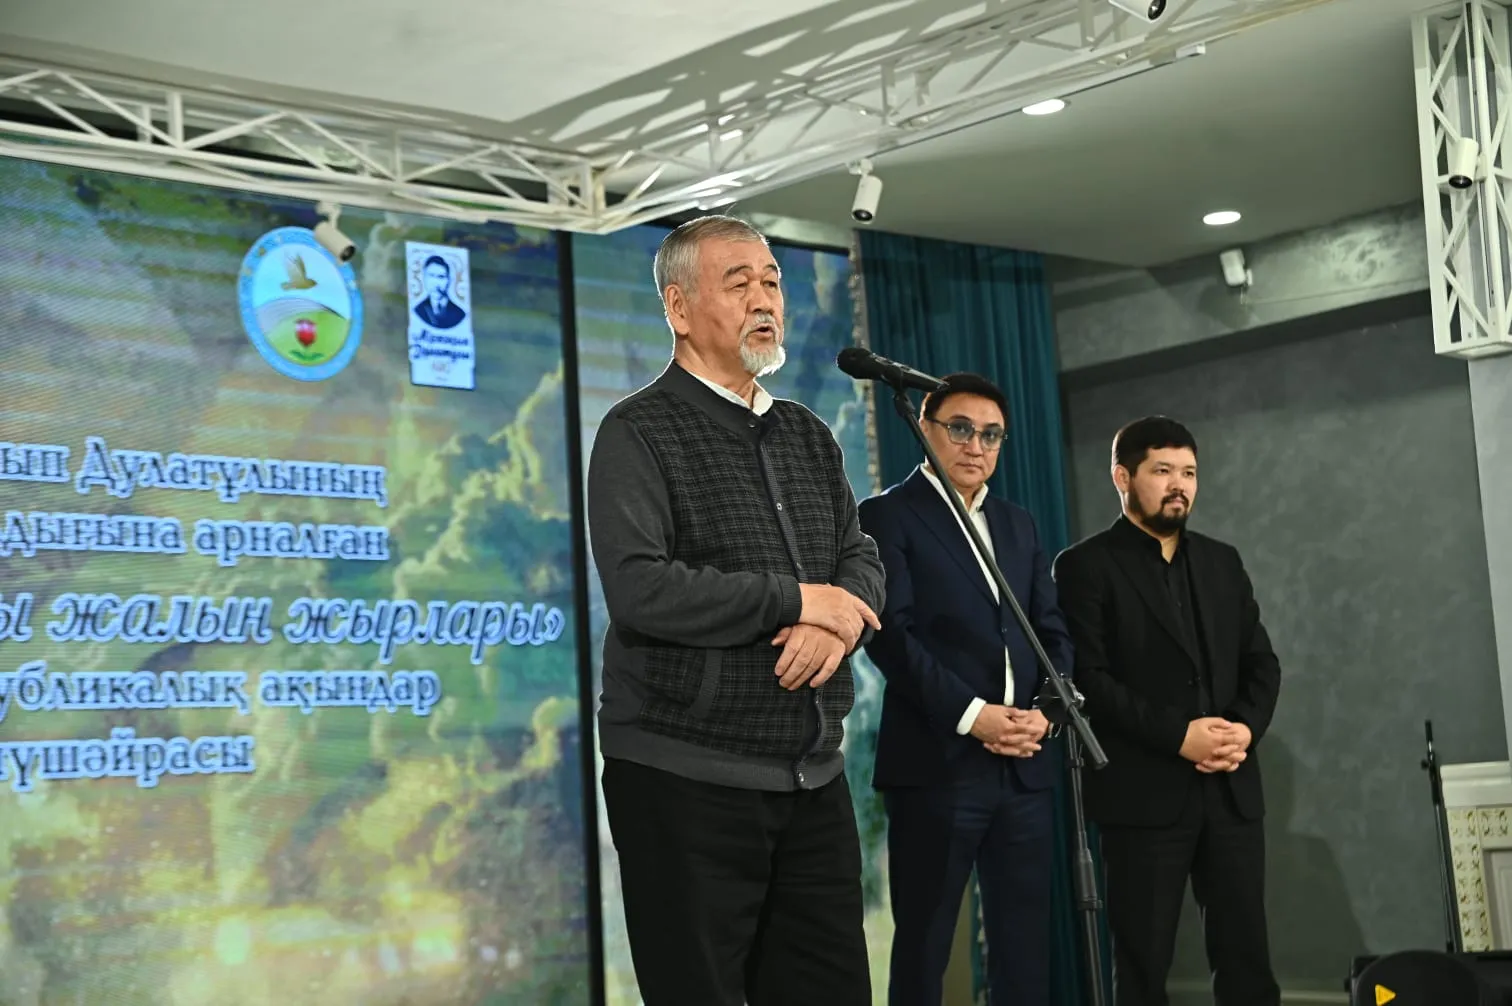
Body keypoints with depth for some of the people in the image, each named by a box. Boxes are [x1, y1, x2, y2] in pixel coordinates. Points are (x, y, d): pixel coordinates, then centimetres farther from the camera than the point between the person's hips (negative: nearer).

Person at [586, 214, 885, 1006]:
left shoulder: (809, 436, 15)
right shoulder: (639, 434, -7)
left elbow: (862, 563, 9)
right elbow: (640, 589, -20)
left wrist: (834, 627, -14)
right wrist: (798, 600, -14)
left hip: (814, 778, 6)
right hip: (686, 782, -6)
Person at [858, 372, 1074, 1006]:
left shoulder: (1018, 525, 19)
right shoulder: (888, 516, -1)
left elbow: (1055, 631, 14)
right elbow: (891, 634, -12)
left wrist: (1043, 712, -4)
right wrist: (971, 713, -18)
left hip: (1023, 765, 6)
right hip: (937, 764, -6)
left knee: (1027, 944, 9)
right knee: (923, 945, 1)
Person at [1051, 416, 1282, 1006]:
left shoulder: (1222, 562, 16)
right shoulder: (1086, 566, -2)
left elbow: (1261, 662, 13)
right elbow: (1088, 679, -10)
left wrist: (1247, 727, -7)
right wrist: (1177, 735, -17)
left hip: (1232, 789, 5)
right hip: (1144, 794, -5)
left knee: (1247, 957, 6)